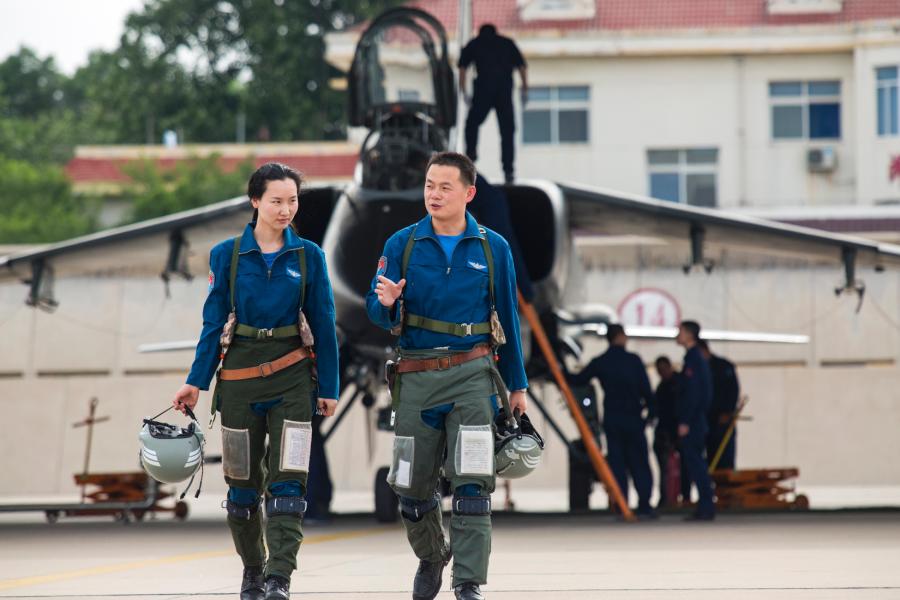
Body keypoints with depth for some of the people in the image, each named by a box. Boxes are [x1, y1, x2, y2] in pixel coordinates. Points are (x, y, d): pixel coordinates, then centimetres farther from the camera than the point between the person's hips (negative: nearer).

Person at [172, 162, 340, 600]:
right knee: (243, 481, 8)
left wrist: (329, 387, 2)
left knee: (287, 480, -11)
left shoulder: (308, 256, 2)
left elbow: (323, 325, 5)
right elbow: (214, 322, 4)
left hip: (292, 375, -1)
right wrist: (196, 382, 0)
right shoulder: (227, 255, 1)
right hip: (240, 375, 1)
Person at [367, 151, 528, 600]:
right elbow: (376, 312, 1)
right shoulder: (402, 244, 4)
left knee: (471, 484, -11)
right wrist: (386, 303, -23)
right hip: (416, 377, 2)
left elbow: (507, 319, 11)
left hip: (472, 374, -1)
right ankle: (430, 558, 36)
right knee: (413, 485, 9)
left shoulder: (492, 248, 4)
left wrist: (516, 385, 12)